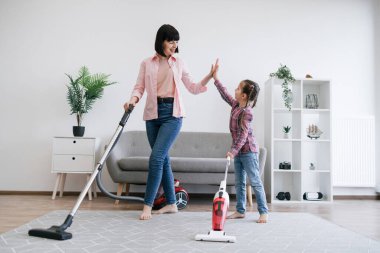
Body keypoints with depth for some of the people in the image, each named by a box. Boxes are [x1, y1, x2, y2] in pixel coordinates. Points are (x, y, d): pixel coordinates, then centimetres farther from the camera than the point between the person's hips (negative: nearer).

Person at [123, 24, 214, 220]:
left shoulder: (179, 63, 9)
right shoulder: (146, 64, 9)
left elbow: (193, 88, 10)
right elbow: (139, 87, 4)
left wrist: (210, 76, -3)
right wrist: (133, 99, -17)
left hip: (172, 113, -2)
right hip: (153, 113, 2)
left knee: (156, 157, -13)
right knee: (163, 159, 7)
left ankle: (147, 205, -5)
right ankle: (171, 203, 20)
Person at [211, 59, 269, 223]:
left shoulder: (246, 112, -19)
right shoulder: (236, 105, 6)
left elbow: (243, 135, -23)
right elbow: (225, 95, 20)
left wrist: (233, 151, -28)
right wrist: (215, 77, 21)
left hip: (248, 151, -9)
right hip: (239, 151, 9)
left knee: (255, 182, -4)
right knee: (239, 183, 12)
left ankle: (263, 212, 3)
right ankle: (240, 211, 20)